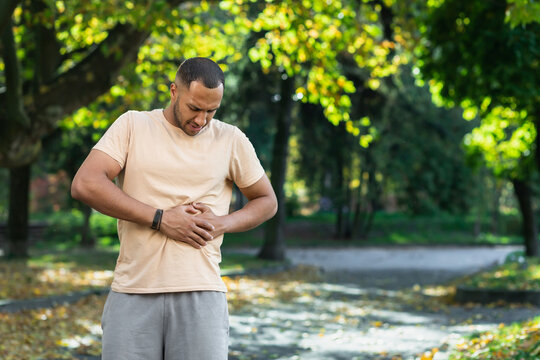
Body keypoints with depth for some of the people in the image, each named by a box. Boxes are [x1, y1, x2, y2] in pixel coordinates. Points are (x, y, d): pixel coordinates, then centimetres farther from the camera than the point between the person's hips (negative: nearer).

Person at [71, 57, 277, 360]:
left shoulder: (231, 139, 9)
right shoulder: (132, 126, 5)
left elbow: (267, 201, 18)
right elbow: (85, 184, -6)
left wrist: (221, 224, -3)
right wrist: (161, 219, -11)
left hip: (201, 293, 1)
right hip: (133, 292, 0)